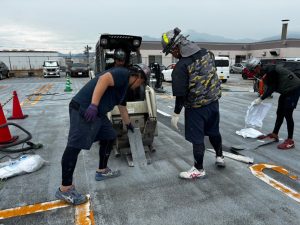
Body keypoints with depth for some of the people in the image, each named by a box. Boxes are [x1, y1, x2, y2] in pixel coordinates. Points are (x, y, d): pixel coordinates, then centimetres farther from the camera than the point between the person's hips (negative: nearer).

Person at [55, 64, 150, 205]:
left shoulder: (124, 87, 25)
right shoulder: (123, 74, -4)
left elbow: (122, 107, 38)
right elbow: (104, 79, -22)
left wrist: (128, 124, 51)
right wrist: (93, 105, -29)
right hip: (83, 109, -11)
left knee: (109, 136, 16)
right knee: (75, 145, -8)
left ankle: (102, 171, 30)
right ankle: (65, 189, 0)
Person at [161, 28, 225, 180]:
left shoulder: (182, 66, -22)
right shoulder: (206, 53, 0)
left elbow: (180, 93, -20)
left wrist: (176, 114, -12)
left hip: (196, 107, -7)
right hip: (213, 101, 7)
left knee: (197, 138, 7)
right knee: (214, 131, 25)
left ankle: (199, 170, 22)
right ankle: (220, 157, 45)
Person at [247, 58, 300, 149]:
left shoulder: (270, 70, -24)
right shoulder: (265, 70, 4)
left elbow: (272, 87, -22)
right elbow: (270, 87, 8)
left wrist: (261, 99, -16)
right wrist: (261, 97, 2)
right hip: (286, 90, 10)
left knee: (287, 115, -6)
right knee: (280, 113, 14)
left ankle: (290, 141, 4)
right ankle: (274, 134, 25)